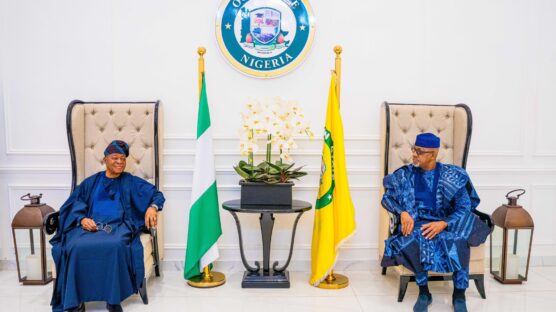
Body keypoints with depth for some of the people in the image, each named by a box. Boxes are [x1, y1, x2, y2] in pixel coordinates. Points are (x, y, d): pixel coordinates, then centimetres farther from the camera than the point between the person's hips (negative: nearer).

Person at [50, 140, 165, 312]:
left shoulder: (130, 181, 16)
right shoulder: (91, 182, 21)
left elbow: (157, 194, 9)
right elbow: (74, 204, 13)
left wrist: (152, 207, -15)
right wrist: (82, 219, -10)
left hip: (118, 226, -1)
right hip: (89, 225, 2)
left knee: (115, 246, -37)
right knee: (76, 247, -33)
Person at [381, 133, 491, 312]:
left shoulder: (451, 176, -1)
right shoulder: (406, 174, 4)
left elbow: (464, 208, -7)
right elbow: (387, 198, 5)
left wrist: (443, 224, -25)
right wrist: (403, 213, -16)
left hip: (447, 223, 0)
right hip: (417, 223, 1)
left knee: (459, 240, -33)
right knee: (417, 238, -34)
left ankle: (459, 294, -14)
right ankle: (423, 291, -15)